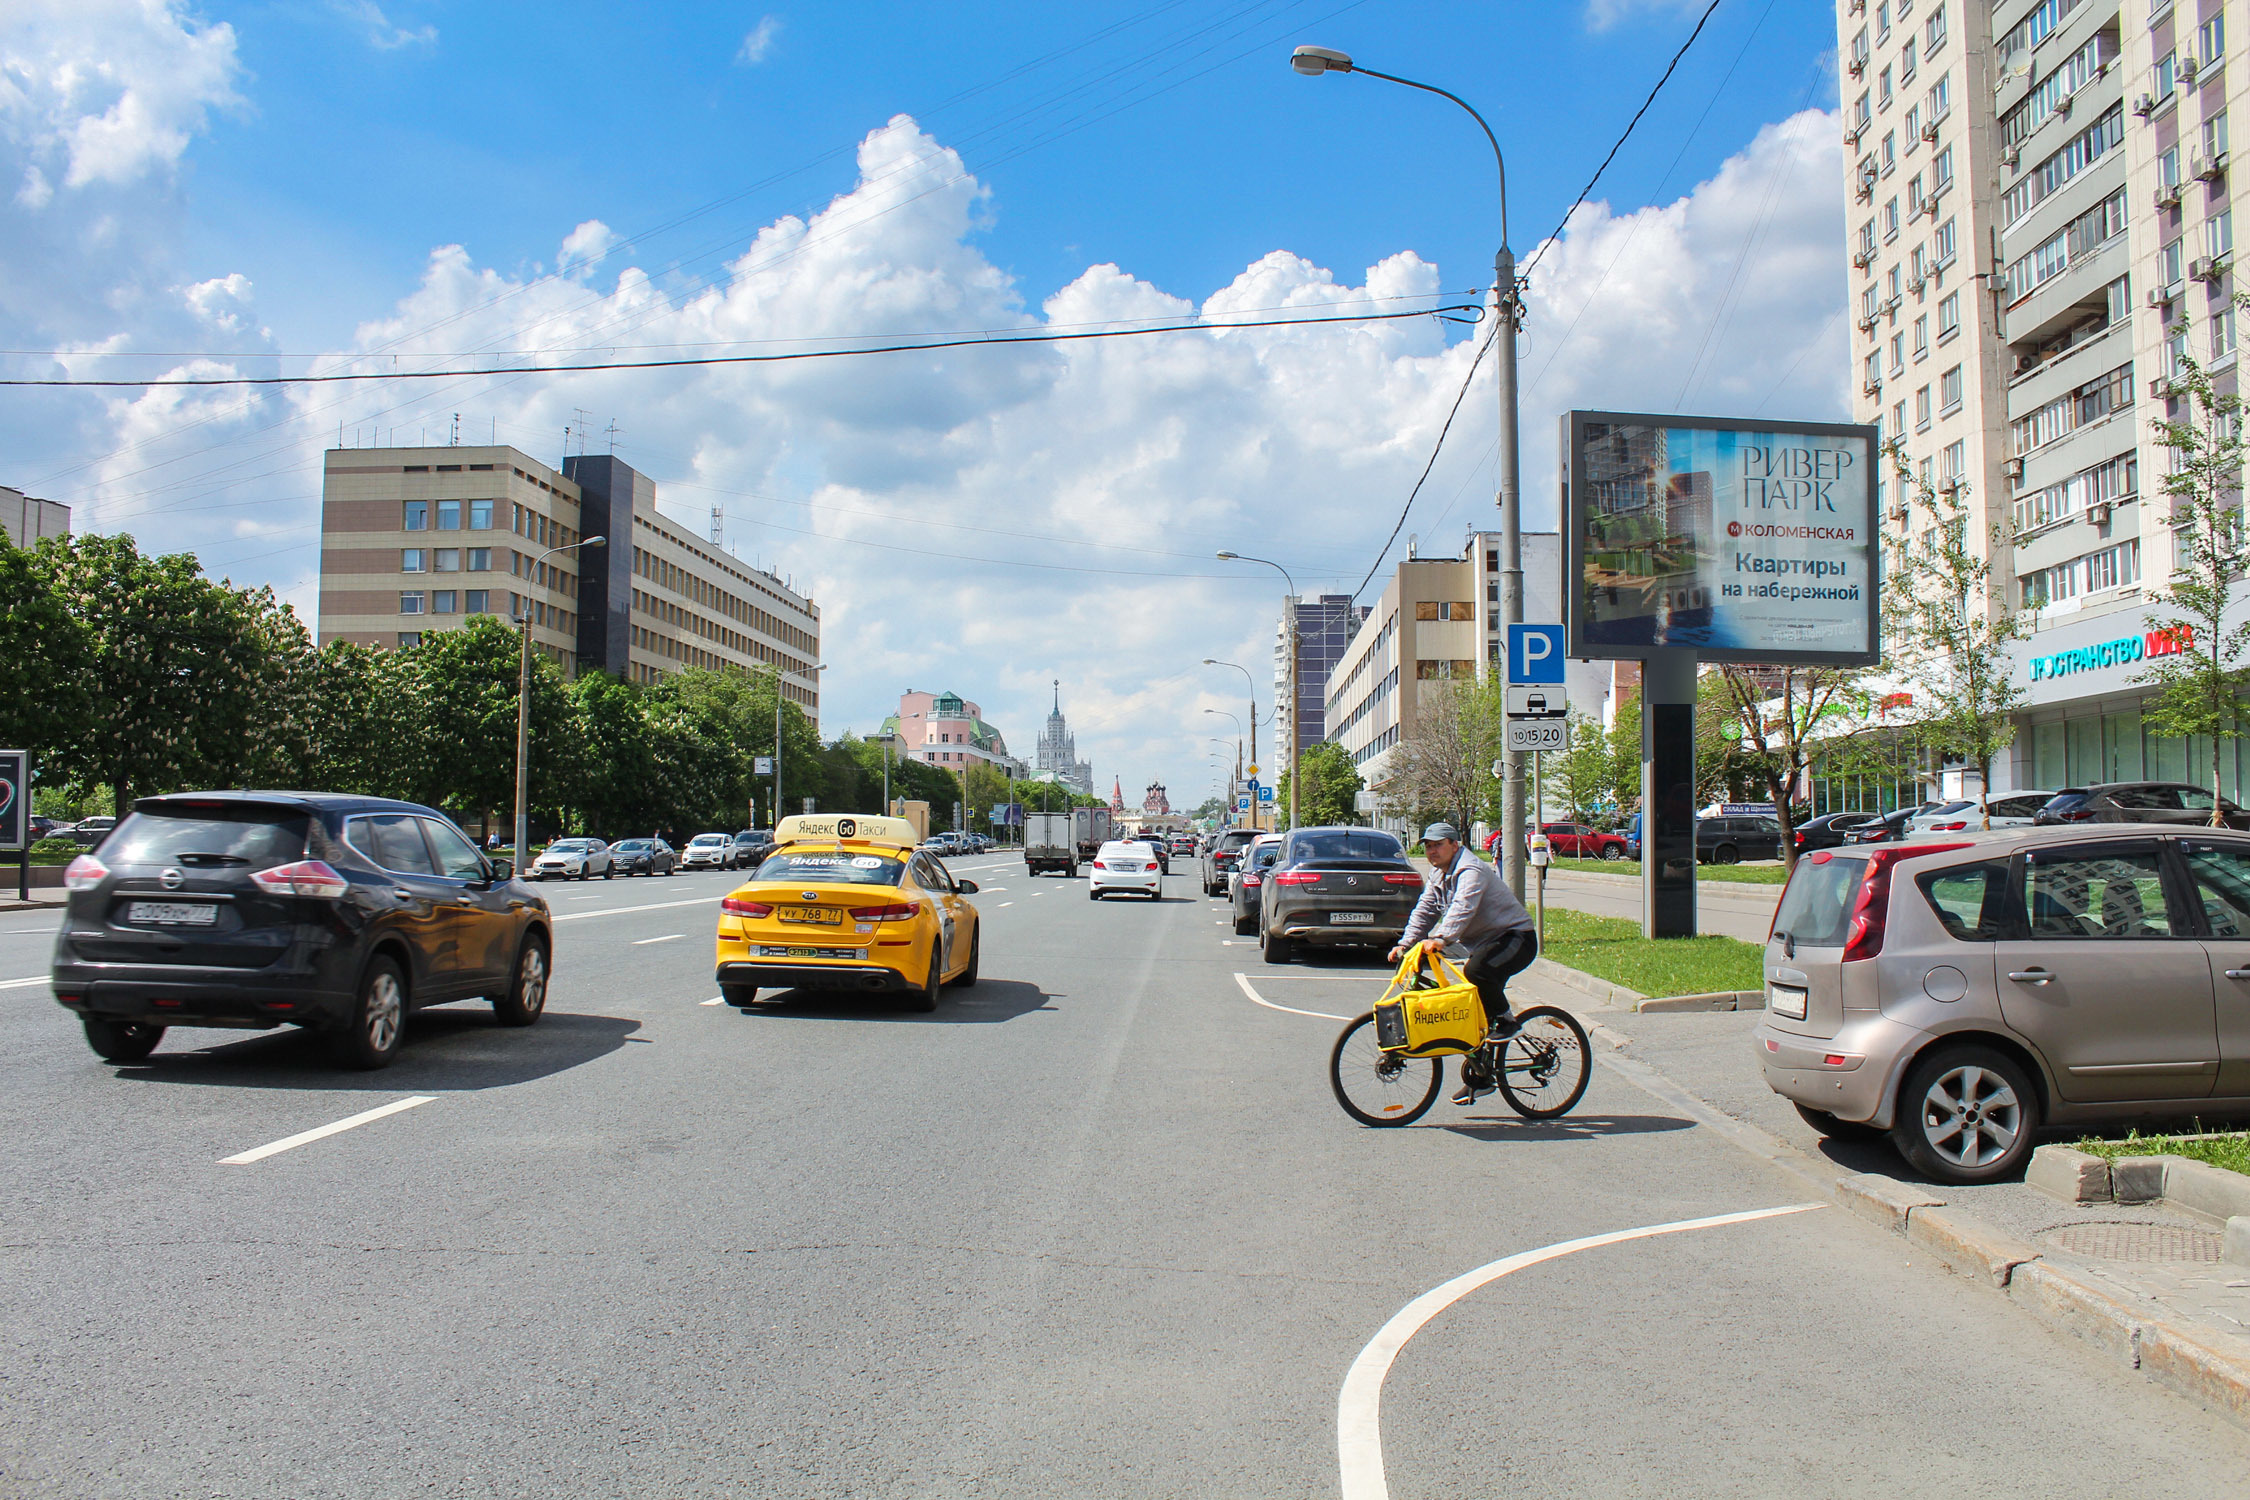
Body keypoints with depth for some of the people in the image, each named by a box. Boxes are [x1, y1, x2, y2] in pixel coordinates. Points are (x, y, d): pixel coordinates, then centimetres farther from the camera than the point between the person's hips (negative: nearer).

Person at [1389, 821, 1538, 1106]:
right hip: (1485, 943, 10)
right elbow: (1425, 911, 8)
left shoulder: (1470, 871, -20)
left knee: (1476, 970, -37)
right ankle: (1477, 1077, 17)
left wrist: (1440, 939, -51)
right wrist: (1405, 943, -7)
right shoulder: (1439, 875, 10)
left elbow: (1462, 909, -37)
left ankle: (1508, 1021, -14)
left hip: (1516, 938, -10)